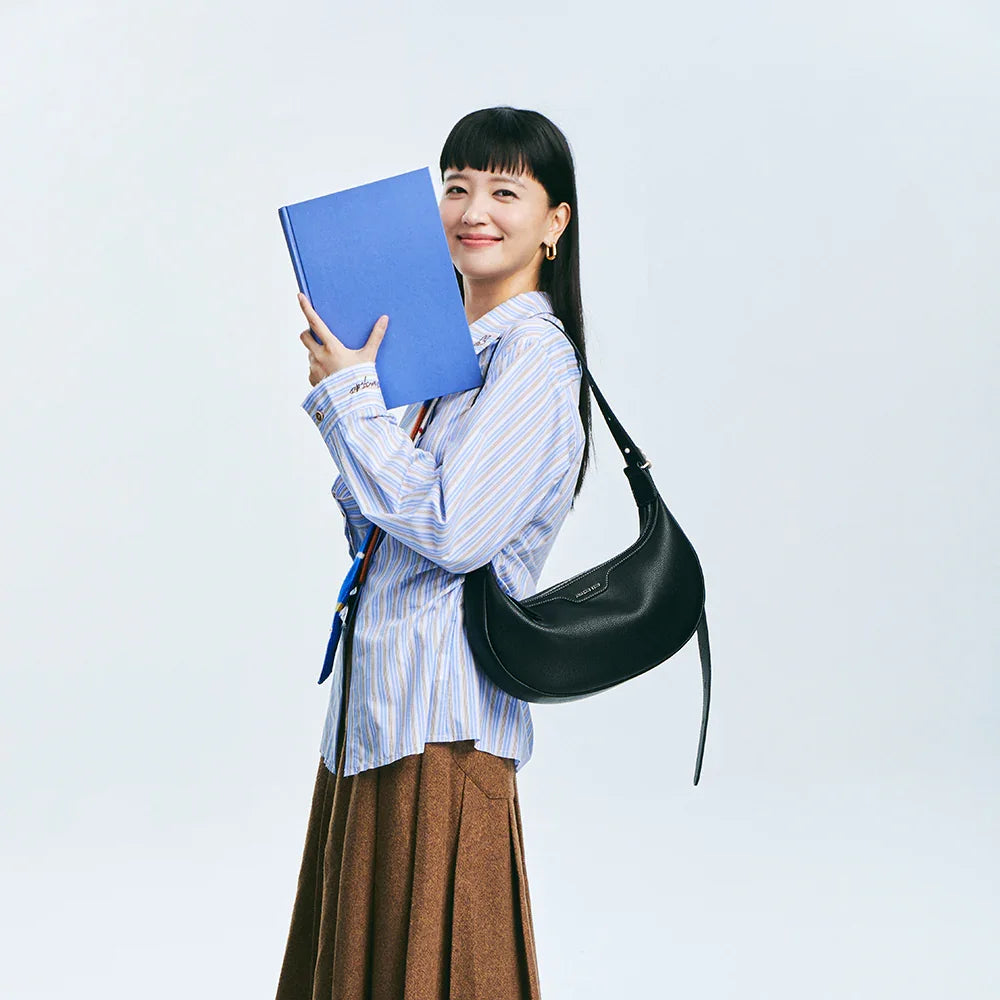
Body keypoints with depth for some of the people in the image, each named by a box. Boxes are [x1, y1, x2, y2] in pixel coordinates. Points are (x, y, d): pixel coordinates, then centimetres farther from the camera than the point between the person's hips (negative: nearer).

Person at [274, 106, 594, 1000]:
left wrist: (352, 394, -16)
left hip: (441, 714, -9)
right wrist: (340, 396, 0)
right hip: (381, 694, 9)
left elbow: (453, 531, -24)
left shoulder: (533, 356, -14)